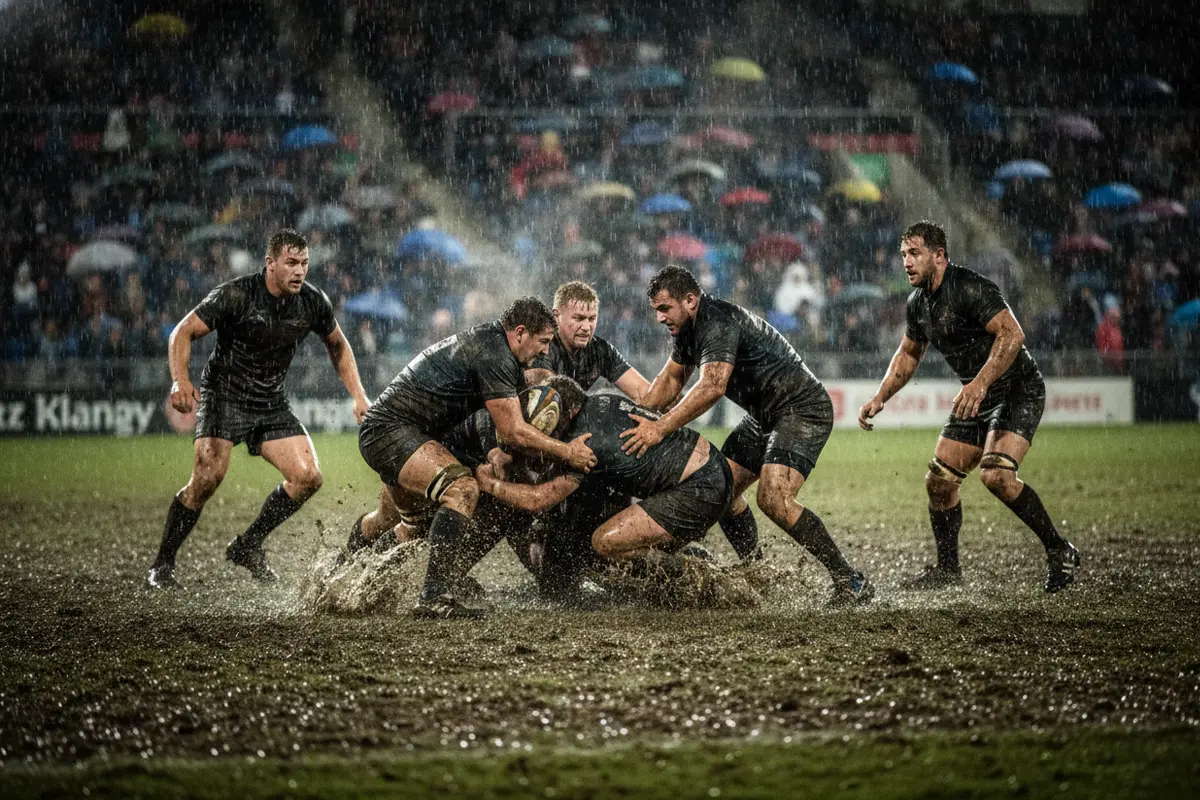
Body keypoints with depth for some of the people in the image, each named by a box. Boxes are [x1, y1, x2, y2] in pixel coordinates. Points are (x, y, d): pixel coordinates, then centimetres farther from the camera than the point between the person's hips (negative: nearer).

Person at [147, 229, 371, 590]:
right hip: (223, 396, -5)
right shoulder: (235, 295, -19)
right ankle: (162, 565, -8)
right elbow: (183, 332, -17)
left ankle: (247, 546, 10)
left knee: (308, 477, -9)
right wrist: (180, 380, -33)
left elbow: (338, 346, 14)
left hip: (272, 404, 5)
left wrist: (358, 396, 6)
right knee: (206, 479, -22)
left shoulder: (314, 302, -5)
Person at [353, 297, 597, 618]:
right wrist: (568, 453, -11)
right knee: (462, 489, -27)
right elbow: (513, 432, -21)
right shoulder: (493, 355, -19)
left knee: (394, 513, 33)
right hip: (392, 431, -11)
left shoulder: (487, 340, 12)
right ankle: (434, 598, -34)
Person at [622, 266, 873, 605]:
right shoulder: (689, 326, 7)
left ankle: (851, 582, -19)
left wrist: (661, 427, -41)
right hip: (764, 415, 11)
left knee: (773, 500, -24)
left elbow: (711, 387, -39)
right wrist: (639, 416, 9)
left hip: (802, 410, -11)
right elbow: (671, 377, 22)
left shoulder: (719, 323, -25)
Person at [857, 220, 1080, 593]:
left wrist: (981, 383, -41)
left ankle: (1059, 551, -11)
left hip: (1019, 391, -9)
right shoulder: (918, 303, 6)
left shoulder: (970, 288, -22)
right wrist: (879, 399, 10)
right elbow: (908, 354, 21)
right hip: (977, 398, 9)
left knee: (996, 474, -26)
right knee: (939, 480, 4)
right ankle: (947, 568, 20)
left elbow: (1012, 333, -32)